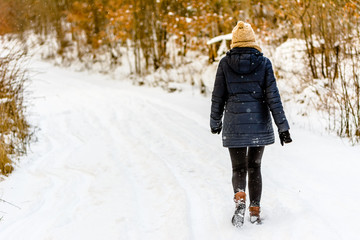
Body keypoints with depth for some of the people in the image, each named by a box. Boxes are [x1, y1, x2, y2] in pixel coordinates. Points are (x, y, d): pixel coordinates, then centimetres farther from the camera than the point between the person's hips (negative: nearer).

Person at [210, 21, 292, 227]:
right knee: (254, 167, 16)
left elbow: (218, 96, 3)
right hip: (259, 123, 1)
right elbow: (273, 97, -6)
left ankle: (240, 197, -21)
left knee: (238, 169, 9)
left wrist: (215, 122, 17)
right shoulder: (264, 63, -3)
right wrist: (283, 127, -3)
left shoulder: (225, 63, -2)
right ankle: (255, 211, 15)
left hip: (234, 124, -1)